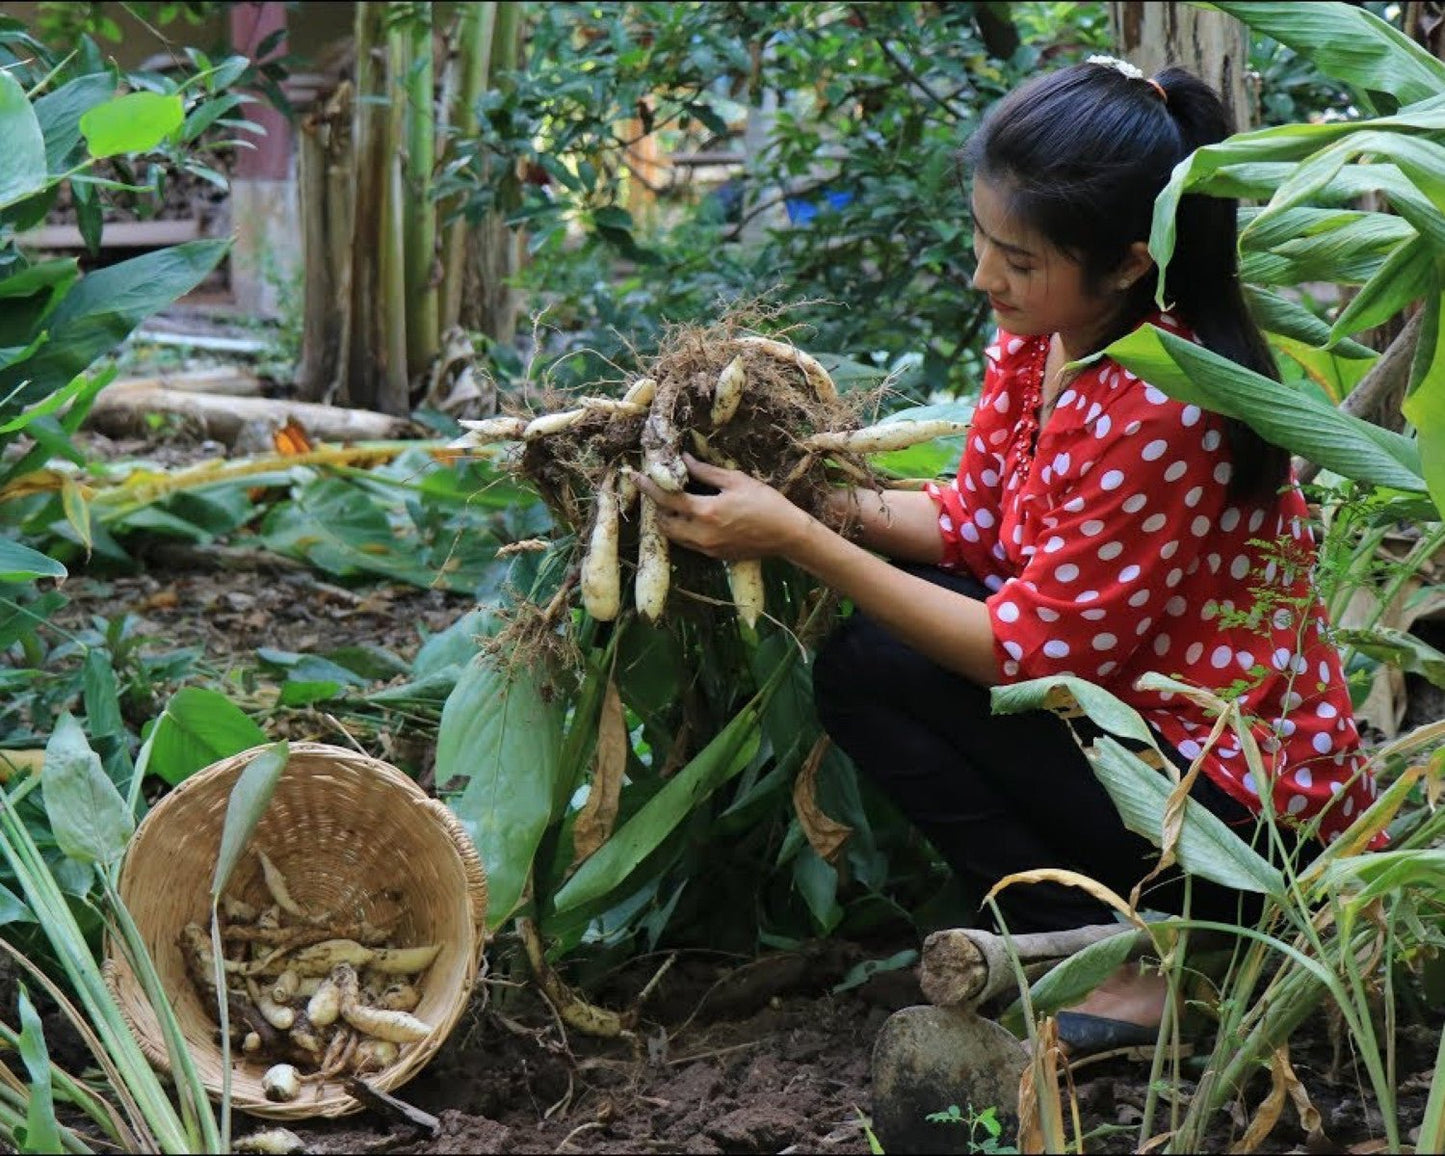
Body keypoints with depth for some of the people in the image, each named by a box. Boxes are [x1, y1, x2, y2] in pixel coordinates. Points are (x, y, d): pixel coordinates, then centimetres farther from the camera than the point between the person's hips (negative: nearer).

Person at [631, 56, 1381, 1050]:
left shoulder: (1159, 407, -27)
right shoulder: (1039, 340, -1)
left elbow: (1029, 651, -23)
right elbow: (972, 520, 9)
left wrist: (798, 541, -23)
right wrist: (822, 502, -8)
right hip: (1138, 707, 9)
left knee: (867, 669, -12)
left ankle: (1122, 974, -7)